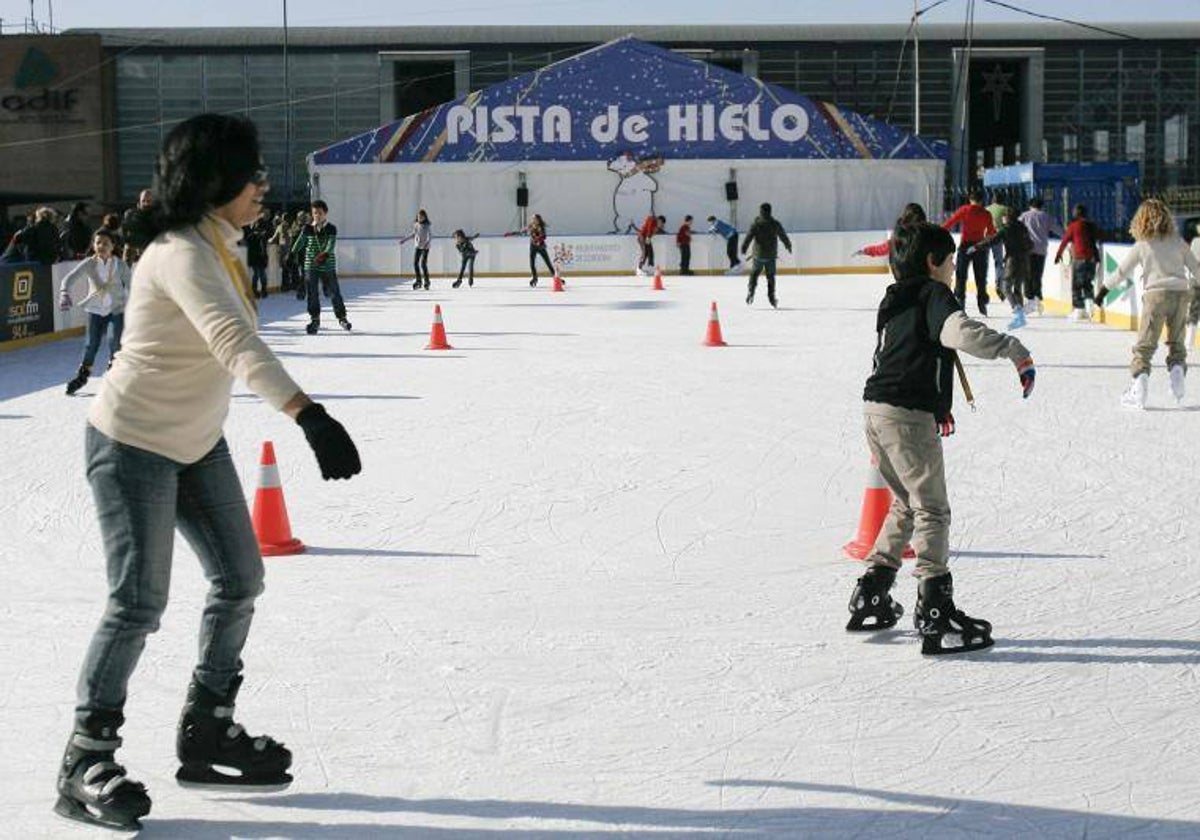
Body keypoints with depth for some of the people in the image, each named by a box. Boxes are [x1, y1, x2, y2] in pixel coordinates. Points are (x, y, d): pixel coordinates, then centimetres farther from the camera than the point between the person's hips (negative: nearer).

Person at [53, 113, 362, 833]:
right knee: (139, 605, -7)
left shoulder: (217, 246, 4)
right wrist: (309, 414, -53)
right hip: (134, 445, -9)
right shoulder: (182, 254, -26)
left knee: (240, 581, 9)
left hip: (197, 444, 9)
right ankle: (85, 766, 7)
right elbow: (236, 342, -42)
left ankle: (207, 733, 23)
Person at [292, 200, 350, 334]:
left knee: (334, 292, 5)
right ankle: (314, 319, 14)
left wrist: (325, 254, -34)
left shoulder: (331, 229, -3)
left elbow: (331, 245, -16)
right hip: (311, 266, 1)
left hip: (328, 266, -1)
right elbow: (299, 243, 5)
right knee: (312, 294, 3)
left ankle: (342, 317, 21)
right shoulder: (307, 229, 2)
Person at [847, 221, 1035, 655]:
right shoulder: (934, 295, -7)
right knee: (931, 511, -5)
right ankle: (935, 614, -9)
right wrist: (1015, 350, -24)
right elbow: (962, 332, -27)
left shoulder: (895, 301, 20)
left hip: (876, 409, 9)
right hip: (909, 415, -9)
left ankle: (870, 597, 24)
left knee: (908, 504, 22)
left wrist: (937, 406, 34)